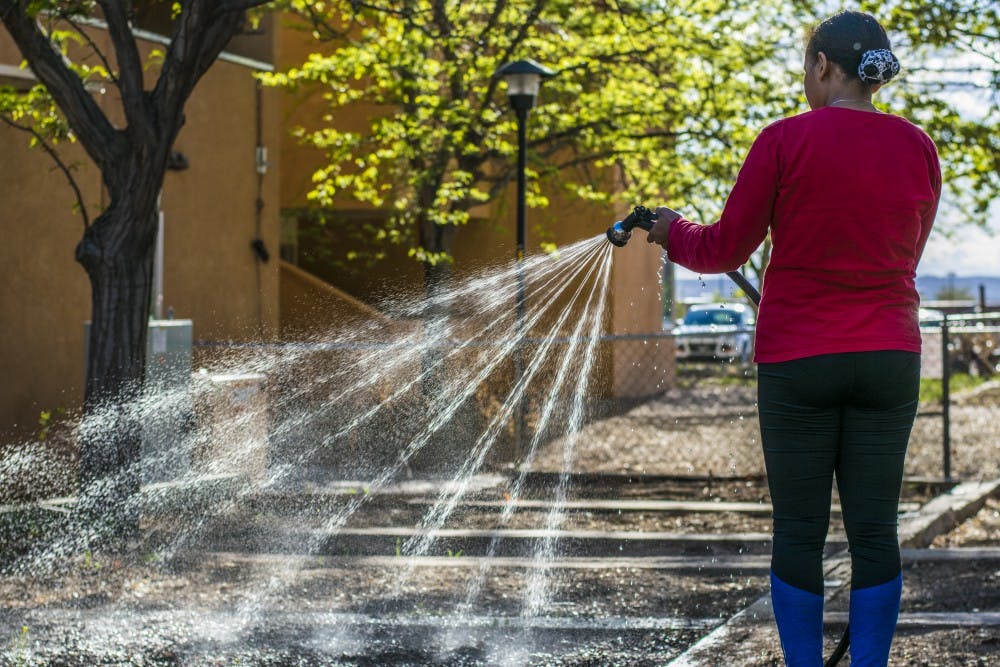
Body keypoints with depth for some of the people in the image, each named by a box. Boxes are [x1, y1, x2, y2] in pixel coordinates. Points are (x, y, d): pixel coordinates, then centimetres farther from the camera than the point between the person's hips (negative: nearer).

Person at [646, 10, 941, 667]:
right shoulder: (917, 147, 3)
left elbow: (726, 249, -1)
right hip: (889, 359, 3)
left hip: (797, 362, -3)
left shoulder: (786, 141, -9)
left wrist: (672, 230, 18)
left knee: (799, 534, 3)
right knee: (875, 533, 5)